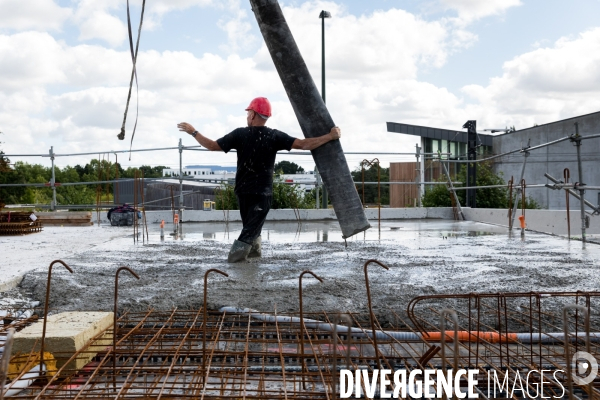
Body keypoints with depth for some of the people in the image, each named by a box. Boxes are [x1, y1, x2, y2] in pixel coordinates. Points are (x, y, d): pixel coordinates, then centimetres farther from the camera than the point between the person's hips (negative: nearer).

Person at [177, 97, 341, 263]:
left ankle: (254, 250, 32)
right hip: (263, 193, -2)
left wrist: (193, 132, 9)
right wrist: (331, 136, -7)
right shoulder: (274, 136, -8)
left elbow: (213, 146, -4)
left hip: (243, 191, 2)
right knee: (251, 230, 1)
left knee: (250, 225, 23)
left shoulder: (240, 134, -6)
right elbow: (303, 144, -14)